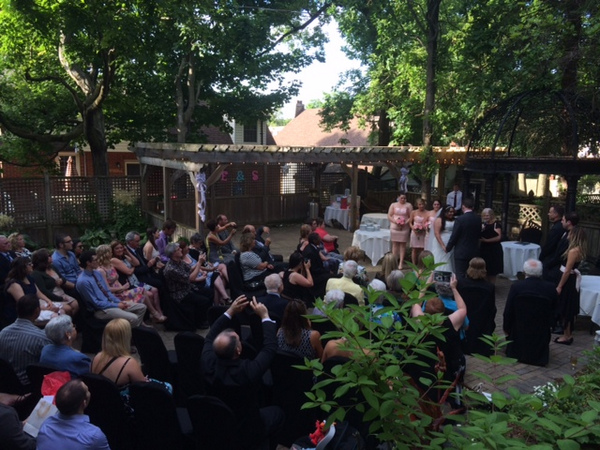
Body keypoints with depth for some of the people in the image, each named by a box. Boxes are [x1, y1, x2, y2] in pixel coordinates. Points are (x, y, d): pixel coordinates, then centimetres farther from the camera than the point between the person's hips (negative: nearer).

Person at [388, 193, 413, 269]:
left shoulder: (408, 205, 5)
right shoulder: (393, 205, 8)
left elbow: (411, 217, 2)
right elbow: (389, 216, 4)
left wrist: (406, 222, -15)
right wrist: (395, 221, -12)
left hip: (405, 228, -1)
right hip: (394, 227, 1)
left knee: (403, 244, -1)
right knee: (395, 244, 2)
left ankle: (401, 263, 1)